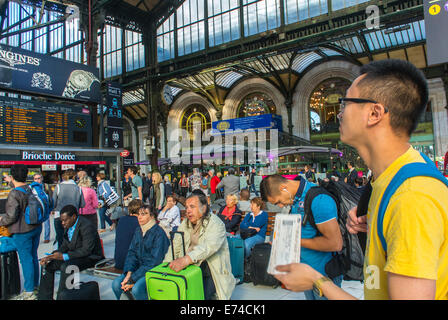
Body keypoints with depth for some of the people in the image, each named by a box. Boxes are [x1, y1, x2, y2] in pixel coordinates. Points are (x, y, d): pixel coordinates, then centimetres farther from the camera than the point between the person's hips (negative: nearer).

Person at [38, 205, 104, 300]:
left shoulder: (87, 227, -23)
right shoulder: (68, 226, 5)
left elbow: (86, 250, -26)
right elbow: (64, 246, 11)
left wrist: (64, 256, -26)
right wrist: (50, 256, -5)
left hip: (90, 257, -9)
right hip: (74, 256, 9)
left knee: (66, 267, -31)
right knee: (48, 264, 1)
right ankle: (45, 297, 11)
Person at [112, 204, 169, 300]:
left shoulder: (159, 233, -16)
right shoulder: (138, 231, 8)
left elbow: (154, 261, -18)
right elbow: (132, 253, 8)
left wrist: (133, 279, -18)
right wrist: (129, 273, -9)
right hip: (138, 267, 7)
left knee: (137, 289, -29)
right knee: (116, 283, -11)